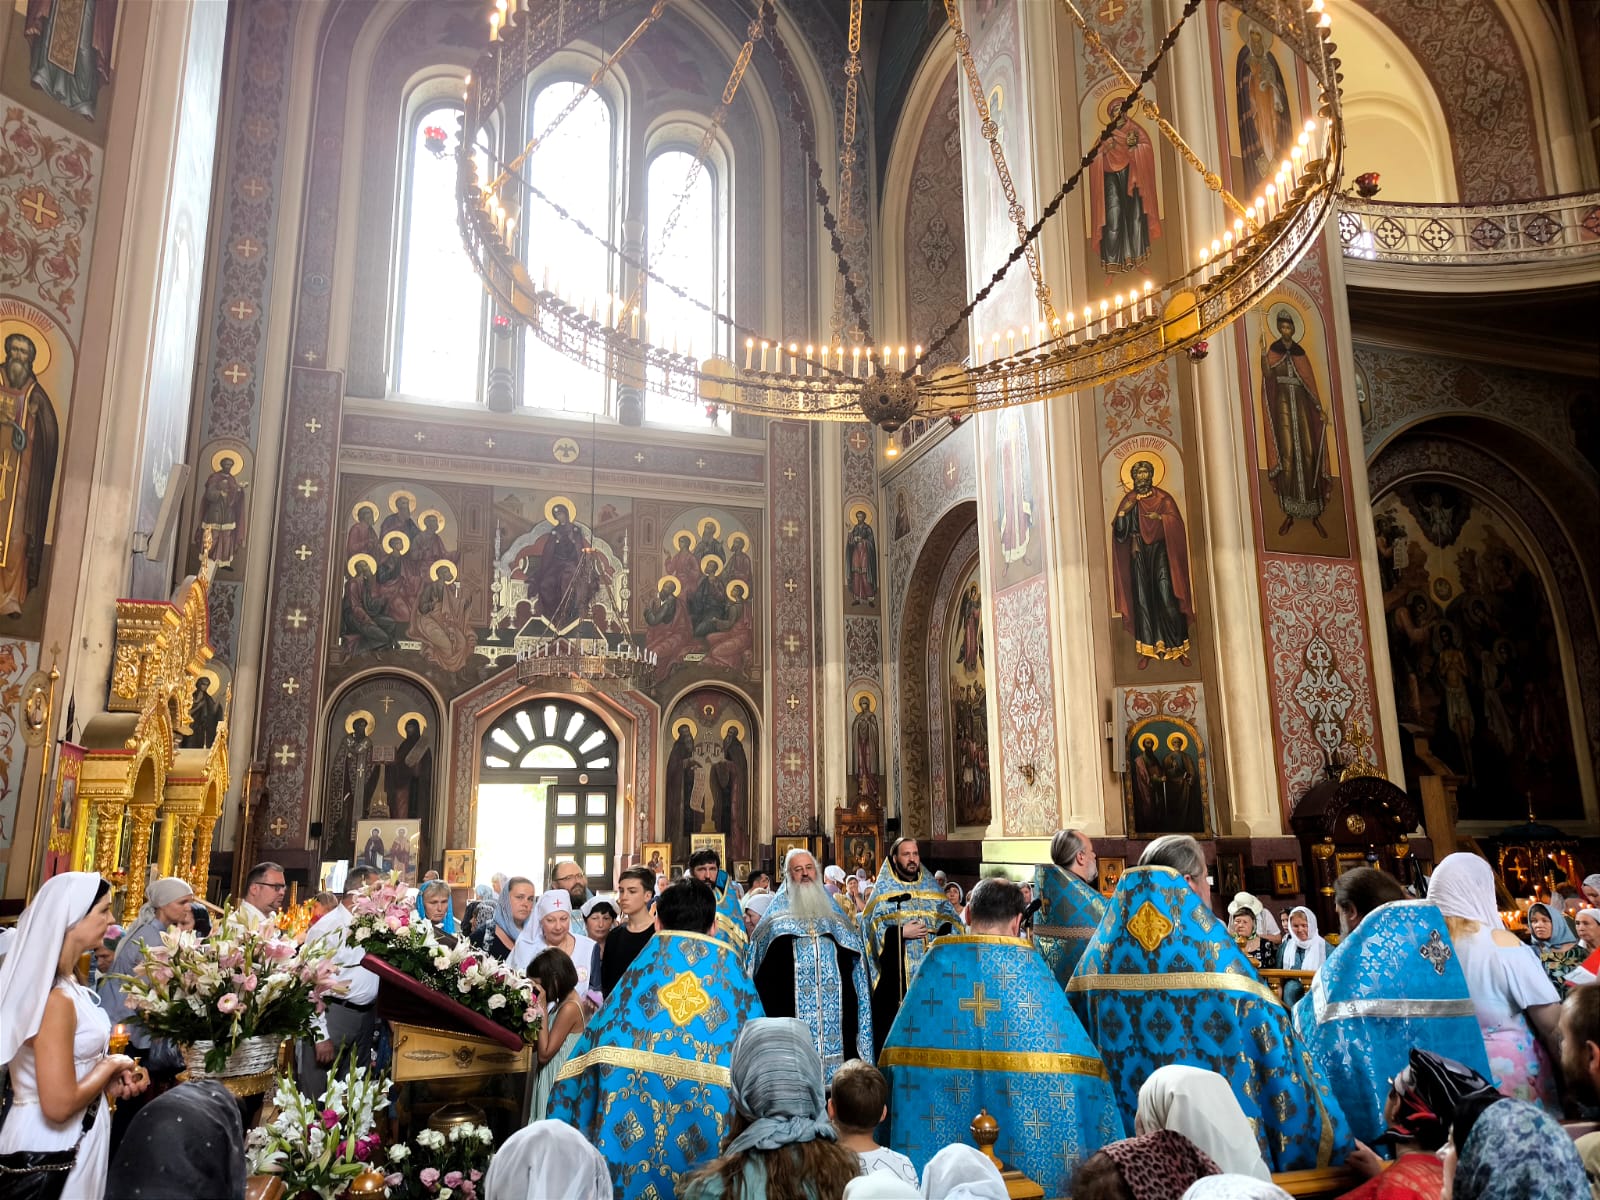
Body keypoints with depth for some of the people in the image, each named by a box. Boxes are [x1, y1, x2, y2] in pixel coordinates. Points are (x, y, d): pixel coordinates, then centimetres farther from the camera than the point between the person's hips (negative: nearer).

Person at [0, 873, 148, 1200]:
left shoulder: (68, 984, 4)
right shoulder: (54, 996, -26)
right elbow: (59, 1105, -27)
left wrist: (109, 1080, 2)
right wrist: (111, 1065, -13)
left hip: (75, 1137, 9)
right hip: (53, 1146, -9)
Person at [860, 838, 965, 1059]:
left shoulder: (933, 889, 16)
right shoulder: (884, 892, 5)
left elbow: (952, 922, 10)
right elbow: (874, 927, -5)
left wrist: (944, 930, -10)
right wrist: (901, 932, -15)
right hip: (896, 976, -3)